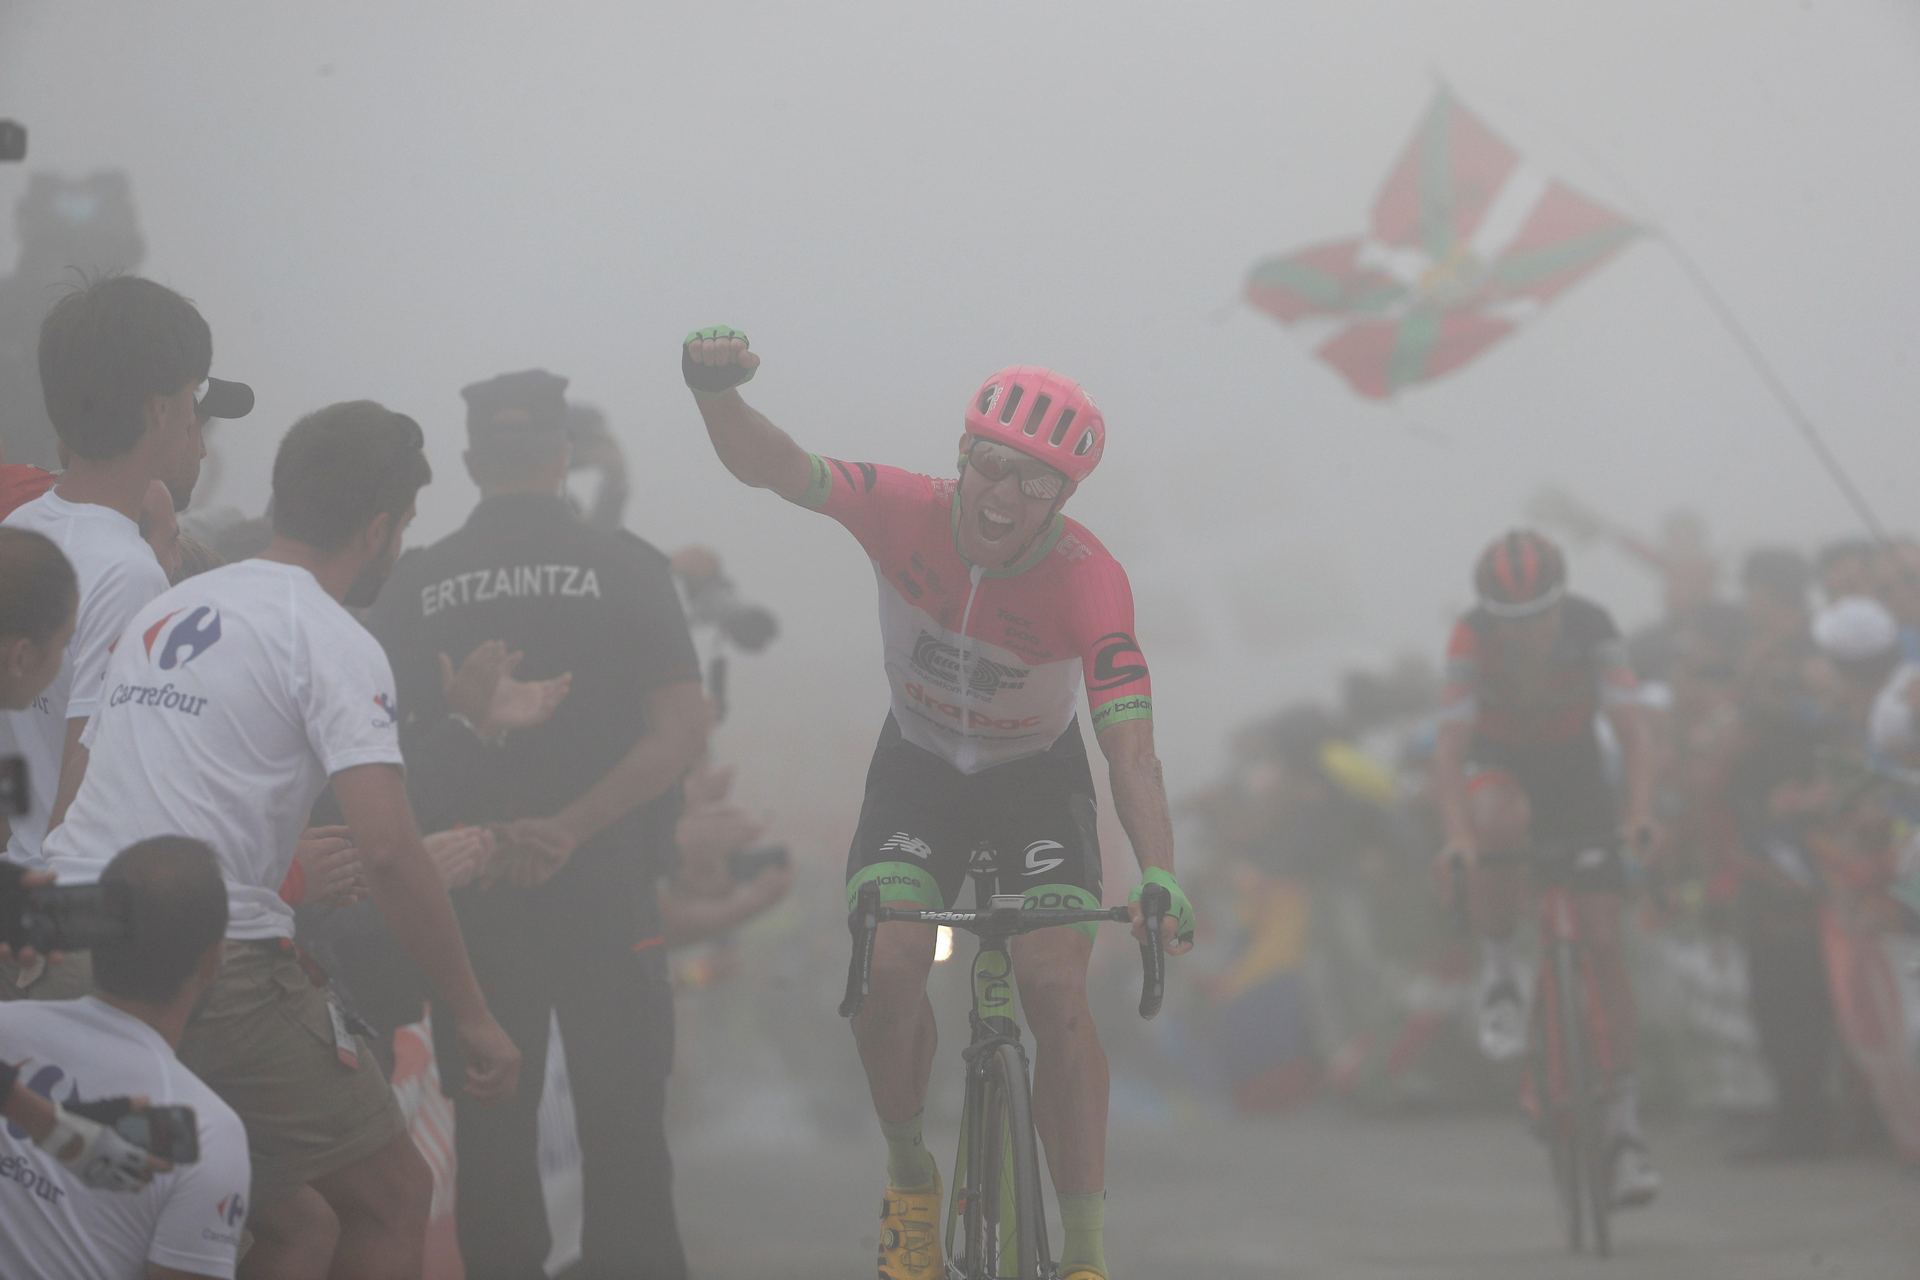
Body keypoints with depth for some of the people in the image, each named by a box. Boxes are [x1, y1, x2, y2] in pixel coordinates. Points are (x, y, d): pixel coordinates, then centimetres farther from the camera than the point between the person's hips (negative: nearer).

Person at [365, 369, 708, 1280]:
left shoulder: (419, 583, 2)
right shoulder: (622, 566, -2)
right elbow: (681, 730, -11)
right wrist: (572, 826, -13)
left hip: (470, 893, 2)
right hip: (603, 888, -2)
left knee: (491, 1129, 8)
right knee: (620, 1120, 4)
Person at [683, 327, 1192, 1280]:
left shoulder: (1091, 585, -30)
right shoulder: (907, 513, -26)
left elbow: (1130, 746, -35)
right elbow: (772, 468, -36)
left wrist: (1159, 879, -50)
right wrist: (716, 392, -58)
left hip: (1038, 780, -1)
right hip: (918, 767, 2)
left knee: (1057, 994, -17)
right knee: (887, 969, -19)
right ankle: (909, 1175, 9)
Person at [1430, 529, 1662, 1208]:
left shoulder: (1592, 628, -27)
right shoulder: (1472, 639, -28)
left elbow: (1631, 728, -33)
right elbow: (1449, 747, -35)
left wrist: (1639, 814, -49)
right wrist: (1457, 836, -50)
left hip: (1575, 767, 1)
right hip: (1499, 765, -1)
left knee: (1604, 943, -6)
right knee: (1498, 823, -40)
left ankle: (1625, 1123, -1)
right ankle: (1498, 972, -17)